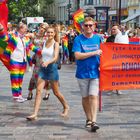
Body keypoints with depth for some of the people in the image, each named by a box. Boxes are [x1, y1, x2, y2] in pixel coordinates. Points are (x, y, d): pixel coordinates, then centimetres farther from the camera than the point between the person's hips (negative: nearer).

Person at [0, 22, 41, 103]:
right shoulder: (13, 36, -5)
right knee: (15, 78, -5)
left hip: (23, 61, 6)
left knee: (20, 79, 11)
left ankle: (19, 95, 18)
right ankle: (16, 96, -1)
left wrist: (41, 51, 4)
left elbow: (32, 47, 15)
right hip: (14, 61, -6)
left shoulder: (26, 39, 12)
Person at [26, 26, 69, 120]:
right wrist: (41, 61, 3)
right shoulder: (44, 43, 8)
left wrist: (47, 62, -36)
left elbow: (55, 57, -19)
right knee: (39, 90, -8)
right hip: (43, 68, 4)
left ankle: (66, 107, 33)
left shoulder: (56, 44, -7)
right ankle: (35, 114, -11)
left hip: (52, 68, -4)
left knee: (56, 92, 8)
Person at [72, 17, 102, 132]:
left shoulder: (98, 38, 5)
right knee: (85, 97, 10)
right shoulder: (78, 39, -3)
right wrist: (94, 53, -16)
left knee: (93, 96, -9)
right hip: (82, 73, 0)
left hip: (95, 72, 0)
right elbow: (77, 55, -14)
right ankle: (88, 119, 25)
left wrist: (101, 65, -4)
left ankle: (94, 121, -9)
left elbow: (102, 54, 14)